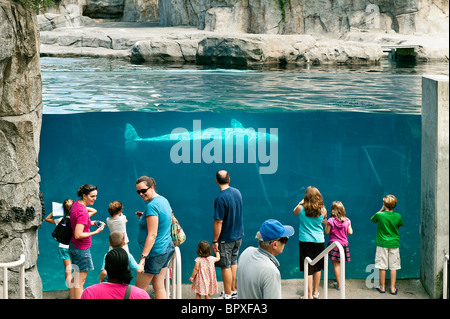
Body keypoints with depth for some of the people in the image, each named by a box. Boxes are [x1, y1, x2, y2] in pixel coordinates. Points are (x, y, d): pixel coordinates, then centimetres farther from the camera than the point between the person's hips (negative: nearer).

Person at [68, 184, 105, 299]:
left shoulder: (76, 204, 3)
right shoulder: (83, 212, -26)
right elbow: (78, 235, -28)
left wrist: (92, 222, 7)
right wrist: (95, 232, -22)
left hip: (73, 246, 10)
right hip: (82, 249, -10)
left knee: (76, 276, 20)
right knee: (81, 280, -1)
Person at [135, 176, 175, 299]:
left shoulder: (151, 206, -19)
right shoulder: (163, 200, 10)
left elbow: (152, 235, -24)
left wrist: (143, 257, -25)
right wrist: (144, 217, 16)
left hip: (155, 252, -10)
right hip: (167, 248, 10)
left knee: (140, 290, -1)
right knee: (159, 288, 11)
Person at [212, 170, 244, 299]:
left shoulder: (220, 199, -23)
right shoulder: (237, 192, 0)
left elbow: (218, 222, -22)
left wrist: (215, 241, -16)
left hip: (226, 238, -7)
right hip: (238, 235, 7)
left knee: (226, 266, 2)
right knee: (234, 263, 19)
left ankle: (228, 295, 9)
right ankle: (233, 291, 27)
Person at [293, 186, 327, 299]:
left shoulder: (301, 208, -10)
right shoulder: (322, 210, -8)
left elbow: (294, 212, 13)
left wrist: (301, 202, 18)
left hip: (305, 241, -2)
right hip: (319, 241, 2)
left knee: (308, 269, 1)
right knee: (318, 267, 17)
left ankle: (309, 295, 2)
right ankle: (316, 292, 29)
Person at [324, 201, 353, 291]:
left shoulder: (331, 220, -12)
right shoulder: (347, 221, -3)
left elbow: (327, 232, -6)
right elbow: (350, 232, 3)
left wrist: (326, 224, 10)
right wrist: (350, 226, 20)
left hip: (334, 244, -3)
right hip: (344, 244, 3)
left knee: (336, 265, 2)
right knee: (340, 264, 17)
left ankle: (339, 285, 3)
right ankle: (340, 281, 26)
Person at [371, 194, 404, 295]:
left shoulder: (380, 215, -13)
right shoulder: (398, 216, -7)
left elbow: (372, 219, 9)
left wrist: (381, 210, 8)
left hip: (382, 243, -2)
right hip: (394, 243, 2)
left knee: (382, 266, 6)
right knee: (393, 267, 7)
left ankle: (382, 287, 15)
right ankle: (393, 288, 10)